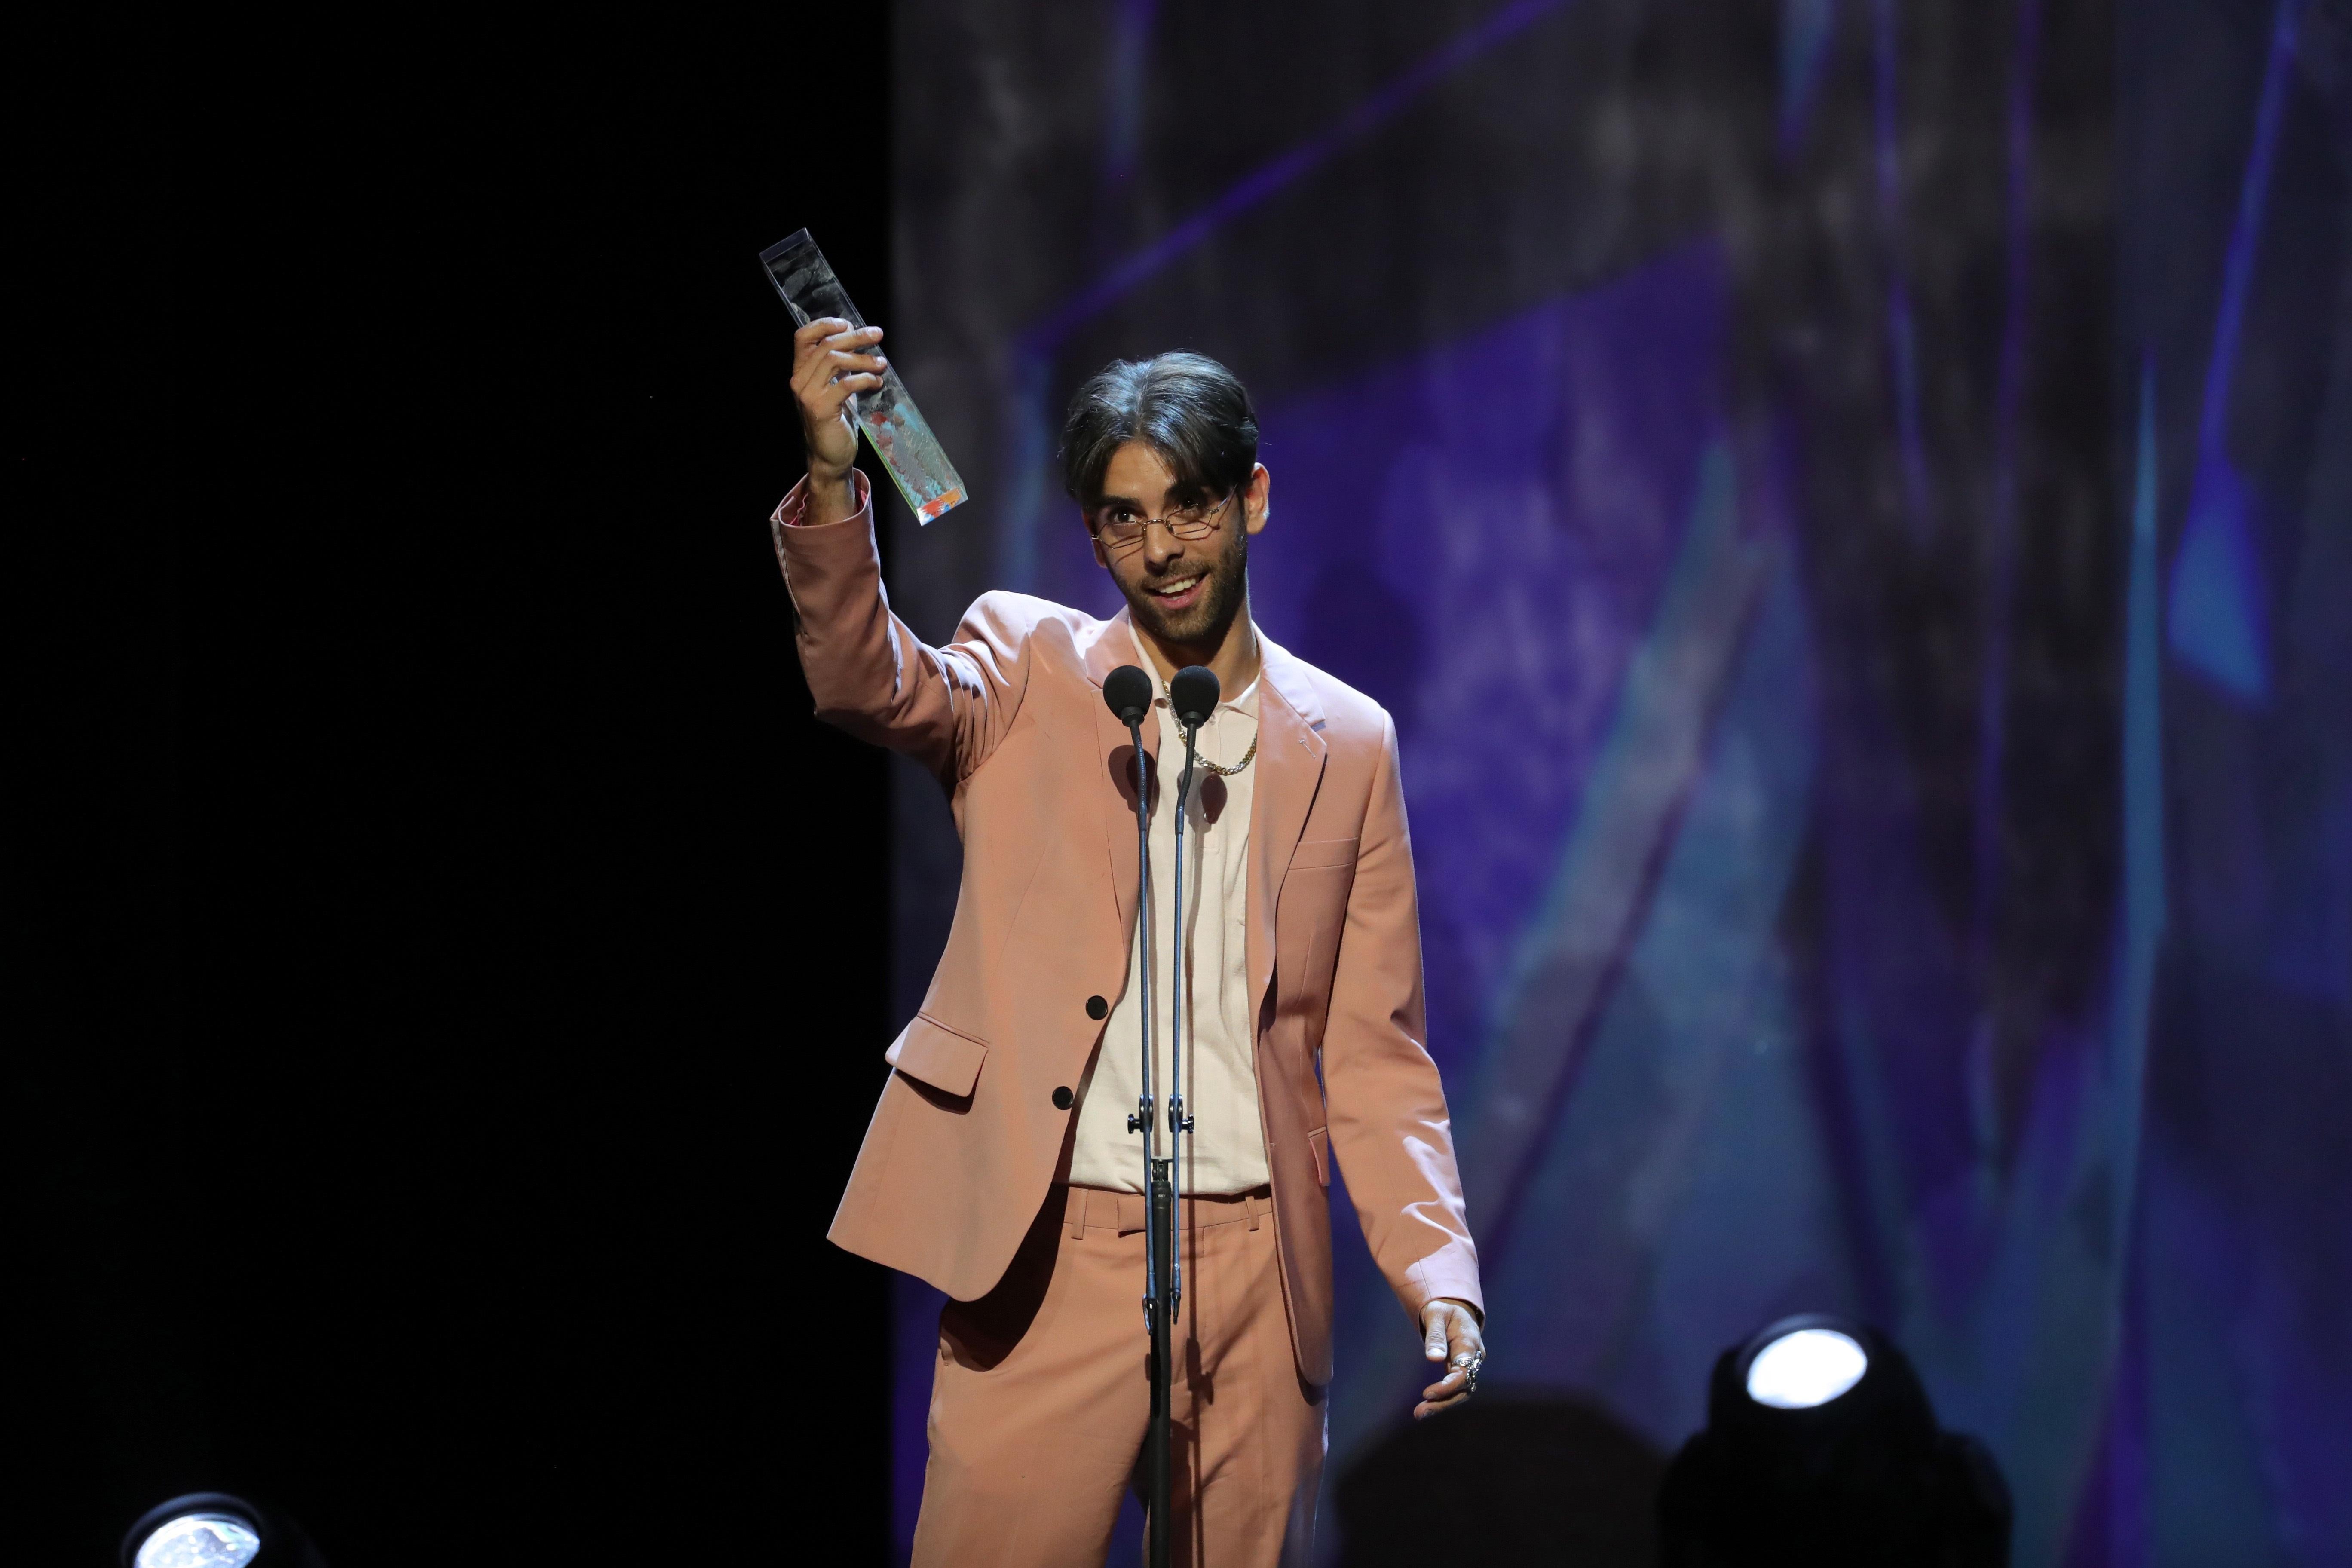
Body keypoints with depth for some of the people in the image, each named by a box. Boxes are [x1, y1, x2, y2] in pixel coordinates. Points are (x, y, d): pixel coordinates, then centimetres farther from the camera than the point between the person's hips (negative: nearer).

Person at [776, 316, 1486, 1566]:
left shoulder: (1346, 745, 12)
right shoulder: (1030, 675, 7)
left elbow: (1373, 1051, 13)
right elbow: (865, 683, -15)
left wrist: (1440, 1274, 1)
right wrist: (832, 481, -33)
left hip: (1256, 1271, 2)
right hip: (1049, 1262, -2)